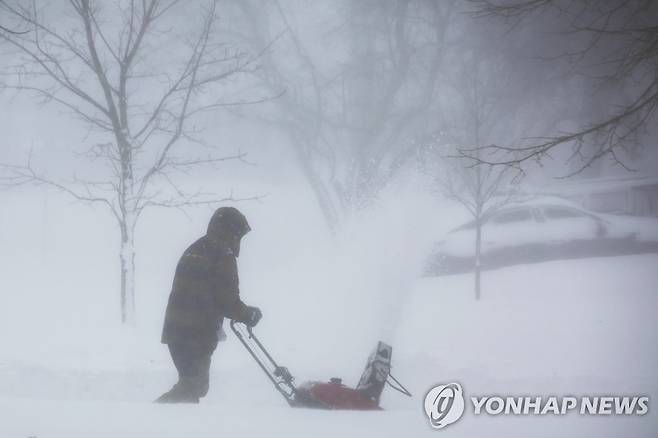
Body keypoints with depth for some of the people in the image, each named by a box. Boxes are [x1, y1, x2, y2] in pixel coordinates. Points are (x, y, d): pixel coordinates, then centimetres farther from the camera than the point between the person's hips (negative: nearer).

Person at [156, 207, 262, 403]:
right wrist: (250, 314, 5)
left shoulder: (193, 250, 18)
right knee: (194, 386, -5)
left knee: (192, 383, 16)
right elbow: (228, 301, -13)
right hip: (198, 334, -9)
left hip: (175, 328, 9)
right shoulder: (223, 256, -9)